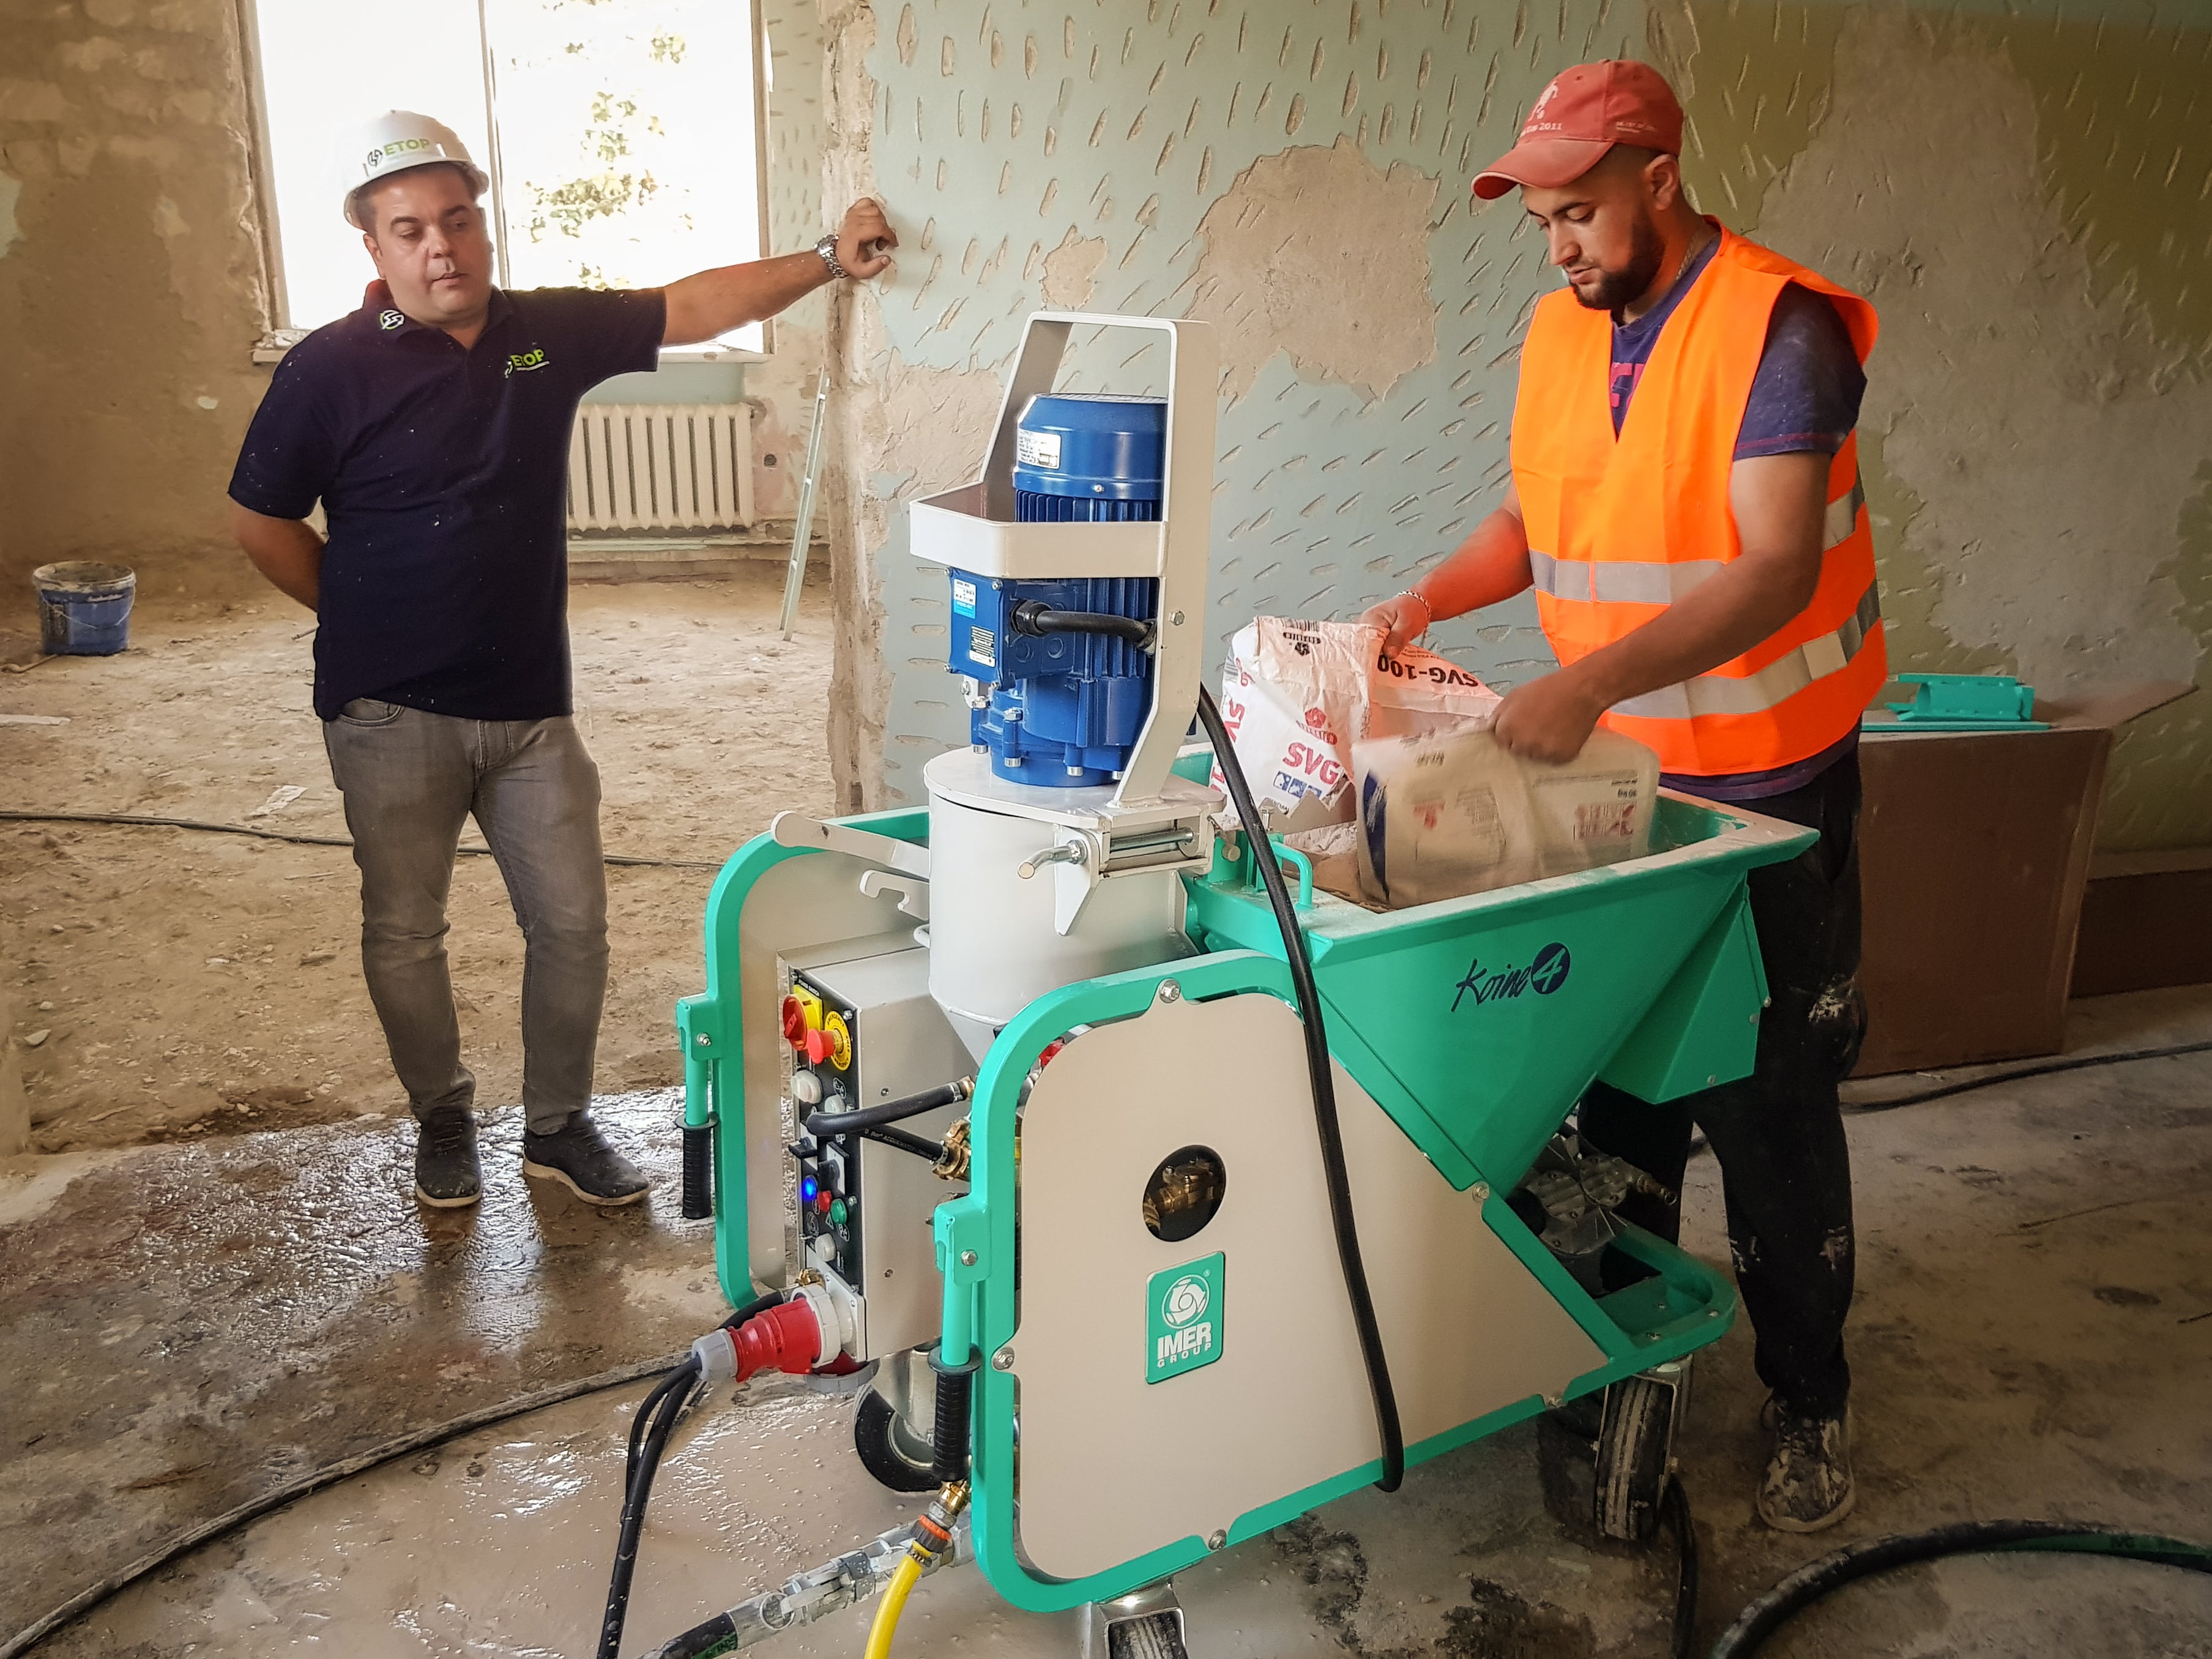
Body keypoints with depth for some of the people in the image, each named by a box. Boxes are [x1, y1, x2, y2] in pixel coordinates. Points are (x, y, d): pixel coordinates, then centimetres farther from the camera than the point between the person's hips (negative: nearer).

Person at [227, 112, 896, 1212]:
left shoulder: (549, 331, 3)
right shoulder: (331, 369, -8)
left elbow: (693, 308, 6)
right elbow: (260, 521, 0)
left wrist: (829, 258, -2)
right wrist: (369, 619, 2)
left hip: (530, 706, 3)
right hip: (392, 717, -3)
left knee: (571, 924, 6)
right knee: (405, 934, 10)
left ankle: (558, 1125, 26)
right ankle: (443, 1120, 33)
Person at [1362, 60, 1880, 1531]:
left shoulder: (1777, 329, -16)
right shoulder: (1561, 331, 6)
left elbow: (1778, 571, -26)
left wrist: (1591, 682, -37)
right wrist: (1425, 604, -2)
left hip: (1768, 784, -6)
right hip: (1616, 771, 6)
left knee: (1769, 1105, 3)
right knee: (1618, 1079, 15)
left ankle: (1810, 1401, 22)